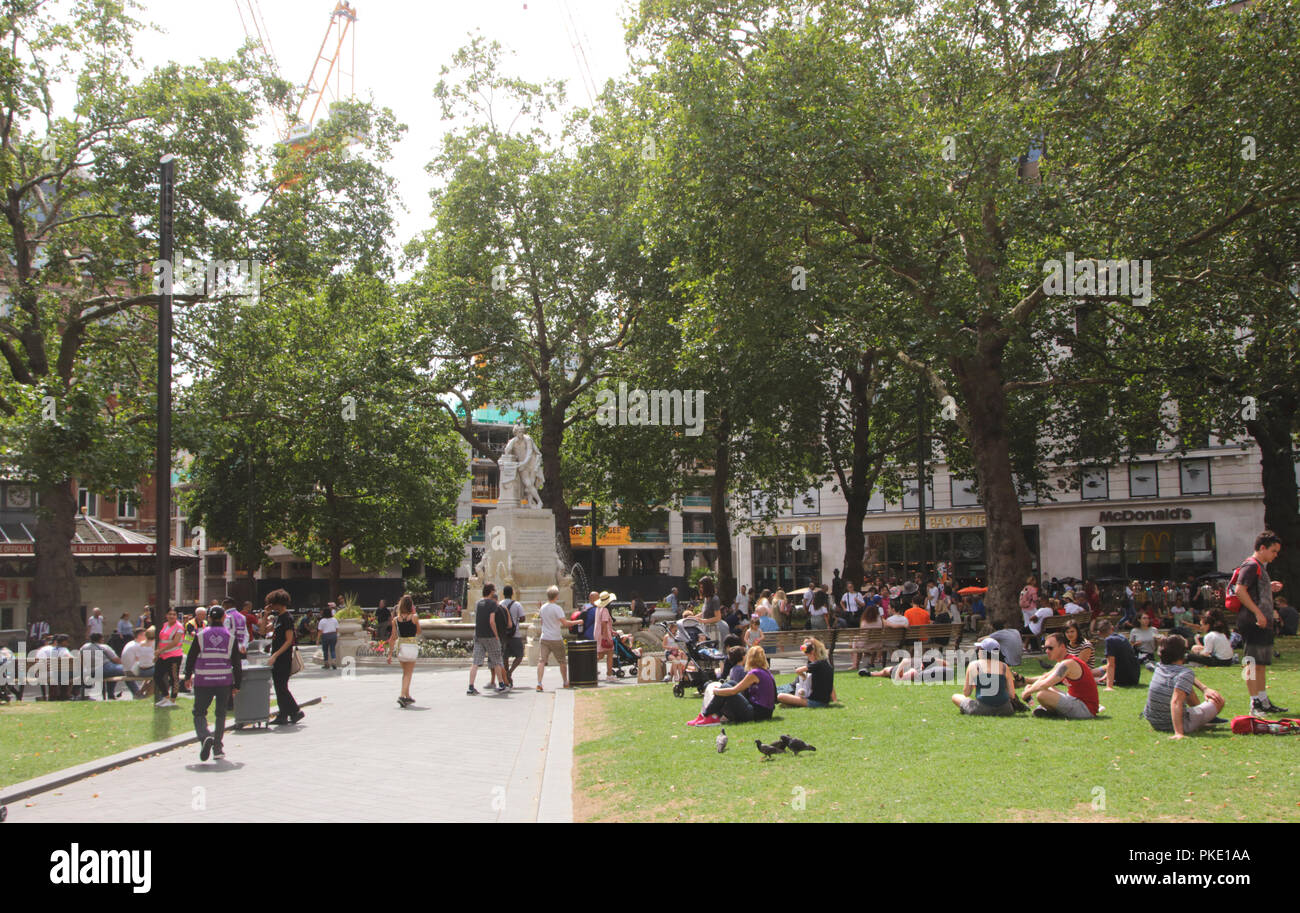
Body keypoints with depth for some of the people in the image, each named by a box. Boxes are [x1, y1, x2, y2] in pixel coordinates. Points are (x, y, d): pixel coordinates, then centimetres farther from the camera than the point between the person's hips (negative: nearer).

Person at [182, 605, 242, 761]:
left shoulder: (200, 636, 0)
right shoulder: (231, 637, 1)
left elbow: (190, 658, 4)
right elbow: (237, 663, 2)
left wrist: (188, 677, 19)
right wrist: (236, 685, 9)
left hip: (203, 682, -1)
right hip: (224, 682, 1)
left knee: (199, 713, 9)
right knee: (221, 714, 14)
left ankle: (205, 737, -20)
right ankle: (217, 749, 14)